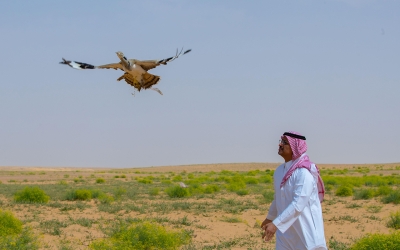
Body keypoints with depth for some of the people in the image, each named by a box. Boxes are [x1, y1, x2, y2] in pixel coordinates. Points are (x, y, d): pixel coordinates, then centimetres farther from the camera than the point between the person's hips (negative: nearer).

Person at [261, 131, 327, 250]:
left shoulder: (304, 173, -19)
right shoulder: (280, 170, 6)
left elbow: (298, 204, -27)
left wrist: (275, 224, -31)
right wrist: (270, 217, 35)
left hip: (306, 230, -8)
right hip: (286, 231, 8)